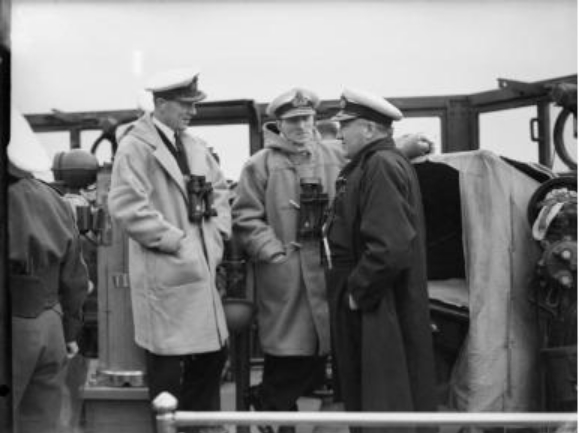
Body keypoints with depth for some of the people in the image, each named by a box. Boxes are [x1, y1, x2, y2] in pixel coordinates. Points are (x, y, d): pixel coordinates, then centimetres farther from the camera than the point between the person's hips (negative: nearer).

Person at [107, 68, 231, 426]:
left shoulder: (195, 146, 13)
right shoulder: (136, 147, -10)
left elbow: (219, 188, 21)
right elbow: (127, 206, -18)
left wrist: (217, 234, 7)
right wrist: (175, 241, -16)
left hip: (201, 269, 7)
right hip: (165, 273, -7)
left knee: (213, 356, 13)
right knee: (168, 367, 2)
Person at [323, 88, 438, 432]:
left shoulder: (381, 166, -18)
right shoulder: (370, 163, 15)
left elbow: (391, 247, -28)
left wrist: (357, 292, -18)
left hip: (378, 314, -10)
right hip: (368, 307, 10)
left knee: (384, 402, 0)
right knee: (362, 396, 18)